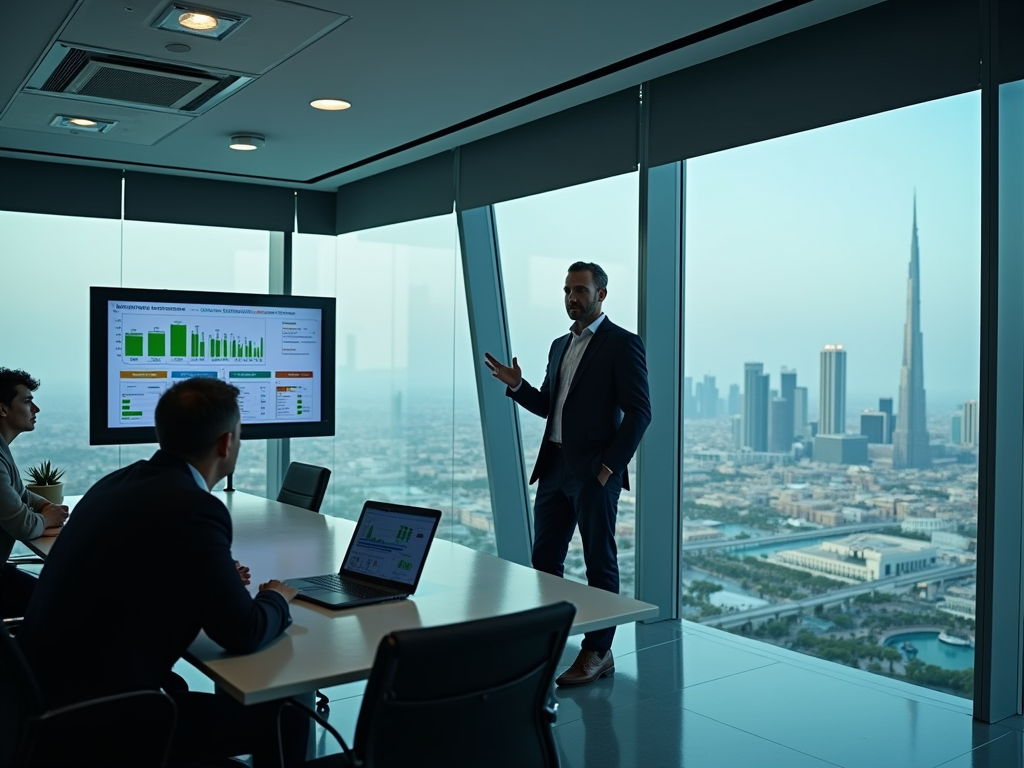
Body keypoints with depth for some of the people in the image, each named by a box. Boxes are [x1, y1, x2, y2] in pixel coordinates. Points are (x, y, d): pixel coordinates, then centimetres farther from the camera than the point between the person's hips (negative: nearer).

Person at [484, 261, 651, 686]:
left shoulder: (623, 344, -7)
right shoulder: (560, 346, 16)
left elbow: (639, 411, -12)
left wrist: (609, 465, -16)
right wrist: (516, 385, 1)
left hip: (594, 471, -7)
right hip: (555, 467, 7)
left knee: (599, 563, 4)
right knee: (544, 558, 11)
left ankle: (598, 652, 15)